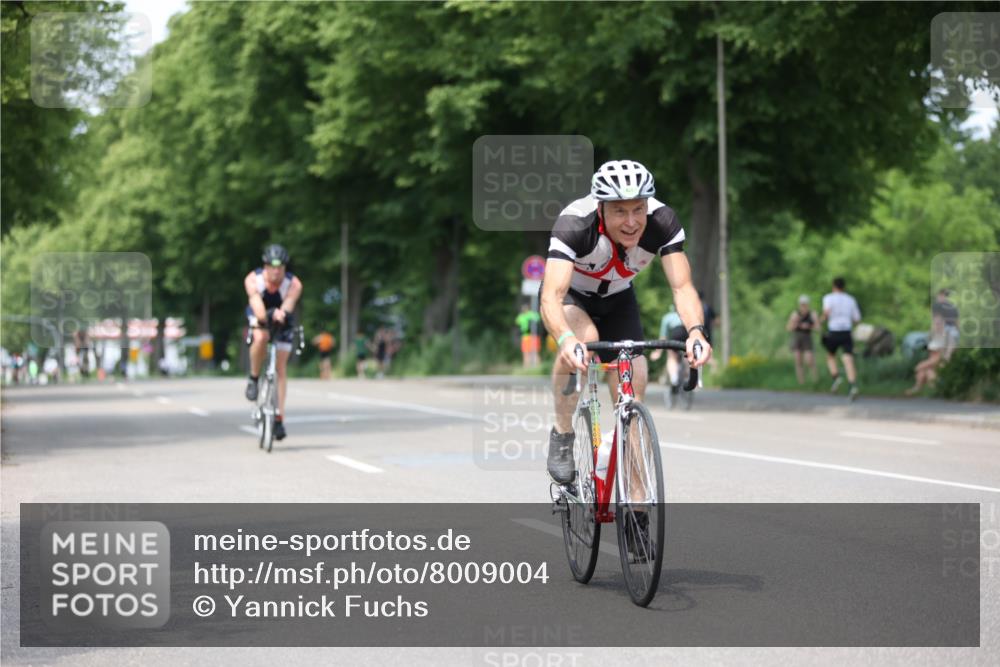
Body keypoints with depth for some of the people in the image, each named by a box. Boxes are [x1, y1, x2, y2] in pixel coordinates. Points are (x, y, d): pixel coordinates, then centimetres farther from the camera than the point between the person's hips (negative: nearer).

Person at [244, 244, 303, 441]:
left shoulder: (294, 284, -29)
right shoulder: (253, 280, -29)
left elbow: (289, 304, -46)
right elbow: (256, 302, -45)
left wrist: (282, 314, -70)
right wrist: (267, 315, -66)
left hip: (282, 321, 1)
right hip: (258, 317, -1)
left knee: (281, 368, -3)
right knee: (261, 337, -36)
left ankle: (279, 417, 4)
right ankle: (253, 378, -12)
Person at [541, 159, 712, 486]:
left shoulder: (662, 222, -30)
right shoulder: (574, 224, -38)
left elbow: (682, 287, -34)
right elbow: (551, 297, -47)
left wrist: (696, 331, -54)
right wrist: (566, 339, -67)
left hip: (618, 299, 3)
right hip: (571, 295, -3)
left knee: (632, 388, -10)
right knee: (583, 339, -36)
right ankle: (562, 435, -14)